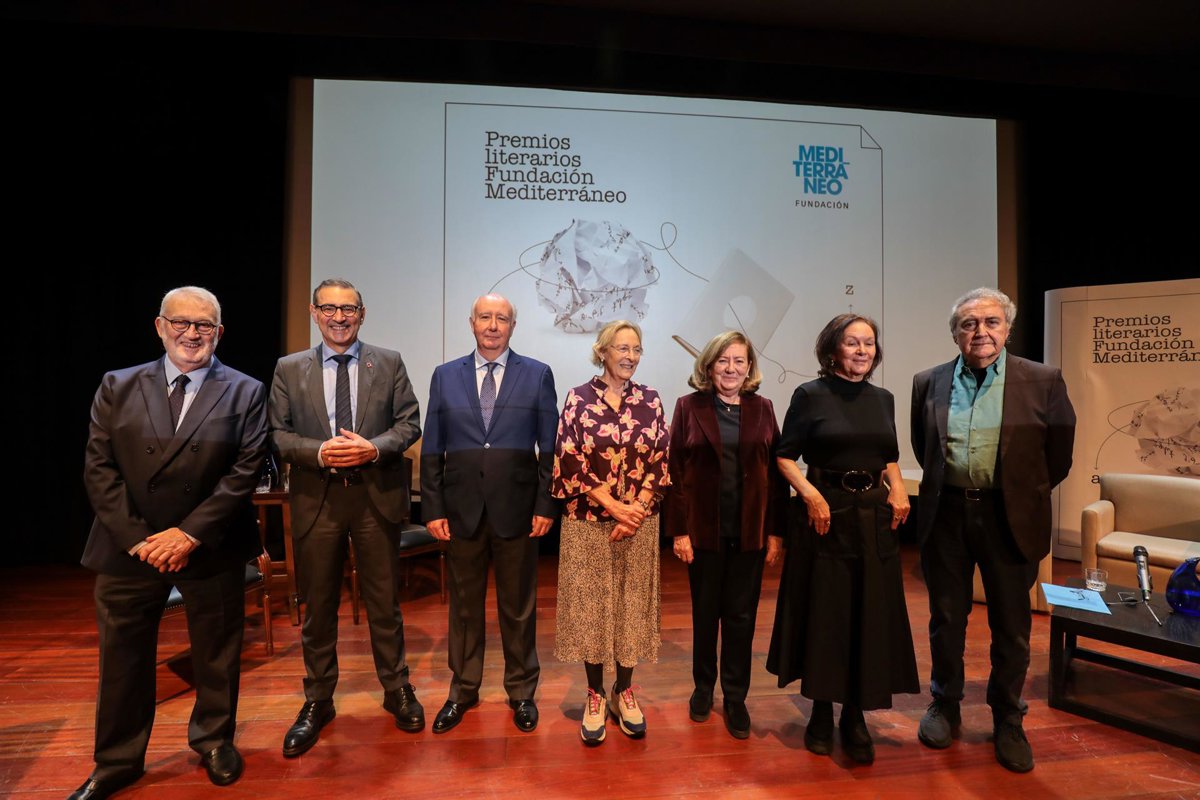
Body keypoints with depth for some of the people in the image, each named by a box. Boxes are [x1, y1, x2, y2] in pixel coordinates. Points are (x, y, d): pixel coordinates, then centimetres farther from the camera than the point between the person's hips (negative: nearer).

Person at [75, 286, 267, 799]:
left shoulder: (245, 393, -2)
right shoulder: (117, 387, 4)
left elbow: (245, 472, -9)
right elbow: (99, 470, -2)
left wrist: (189, 534, -16)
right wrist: (136, 538, -12)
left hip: (211, 550, -1)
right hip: (128, 548, 2)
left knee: (216, 654, 13)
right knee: (122, 658, 13)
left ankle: (214, 740, 35)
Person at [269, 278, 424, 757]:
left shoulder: (389, 363, 4)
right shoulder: (289, 369, 6)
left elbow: (409, 422, 1)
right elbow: (277, 433, 2)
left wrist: (374, 447, -17)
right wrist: (319, 451, -16)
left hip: (377, 496, -1)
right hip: (316, 499, 1)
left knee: (384, 601, 10)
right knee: (318, 605, 12)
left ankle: (397, 690, 29)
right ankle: (318, 702, 29)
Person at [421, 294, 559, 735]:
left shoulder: (538, 375, 1)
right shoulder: (445, 376, 5)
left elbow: (550, 446, 0)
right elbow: (432, 449, 5)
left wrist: (546, 506, -5)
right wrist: (433, 508, -1)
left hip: (517, 510, -1)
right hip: (462, 509, 1)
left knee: (518, 606, 11)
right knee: (464, 604, 14)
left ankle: (522, 691, 30)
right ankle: (463, 689, 32)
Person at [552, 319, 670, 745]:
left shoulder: (650, 400, 3)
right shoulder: (578, 398, -4)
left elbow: (660, 461, 1)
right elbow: (570, 462, -8)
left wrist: (636, 511, -10)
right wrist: (614, 505, -14)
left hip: (639, 521, 2)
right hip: (589, 520, -2)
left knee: (633, 604, 10)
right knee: (590, 604, 7)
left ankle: (624, 691, 28)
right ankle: (594, 695, 24)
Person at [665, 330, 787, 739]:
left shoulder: (762, 409, 3)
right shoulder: (689, 406, -2)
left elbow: (776, 472, 3)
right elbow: (675, 472, -4)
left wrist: (775, 531, -1)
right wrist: (678, 529, -9)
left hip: (750, 532, 1)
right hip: (704, 529, -1)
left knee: (741, 616, 10)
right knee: (705, 613, 14)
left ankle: (735, 698, 26)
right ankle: (703, 687, 33)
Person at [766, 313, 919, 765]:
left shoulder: (882, 399, 10)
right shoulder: (810, 396, -5)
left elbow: (890, 458, 19)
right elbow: (785, 457, -5)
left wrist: (898, 488, 0)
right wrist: (810, 493, -19)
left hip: (875, 516, 5)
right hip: (825, 513, -4)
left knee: (871, 616, 7)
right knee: (823, 614, 5)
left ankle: (855, 719, 21)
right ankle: (821, 715, 22)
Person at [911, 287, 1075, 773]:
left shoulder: (1042, 381, -4)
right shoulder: (929, 383, 2)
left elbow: (1059, 452, 4)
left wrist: (1025, 494, 8)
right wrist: (949, 483, 12)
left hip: (1009, 518, -1)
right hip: (945, 515, 2)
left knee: (1012, 627, 11)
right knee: (946, 618, 13)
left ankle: (1008, 722, 30)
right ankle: (945, 706, 33)